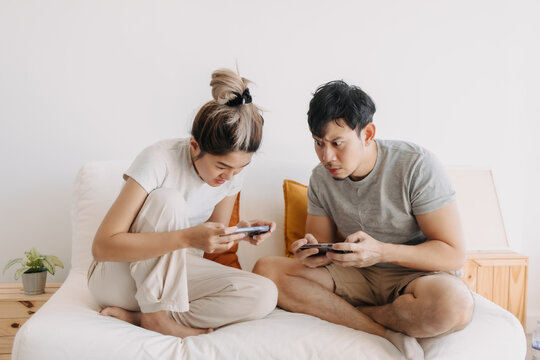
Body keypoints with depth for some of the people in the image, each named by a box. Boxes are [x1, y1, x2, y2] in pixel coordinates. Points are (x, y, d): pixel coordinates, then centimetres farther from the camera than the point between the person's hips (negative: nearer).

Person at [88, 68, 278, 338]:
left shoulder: (232, 171, -8)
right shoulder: (159, 160, -25)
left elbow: (211, 244, 5)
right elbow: (102, 246, -30)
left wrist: (241, 231, -18)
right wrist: (187, 237, -41)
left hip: (174, 273, 5)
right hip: (117, 276, -5)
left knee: (264, 295, -20)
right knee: (168, 199, -32)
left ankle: (134, 317, -15)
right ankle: (155, 315, -20)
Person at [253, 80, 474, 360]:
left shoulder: (416, 165, -15)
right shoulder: (321, 178, 0)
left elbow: (453, 254, -16)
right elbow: (324, 247, 8)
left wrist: (381, 252, -30)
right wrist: (311, 252, -18)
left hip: (414, 273, -4)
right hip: (356, 275, 4)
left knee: (454, 303, -40)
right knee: (265, 270, -18)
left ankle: (341, 312, -12)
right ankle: (387, 334, -22)